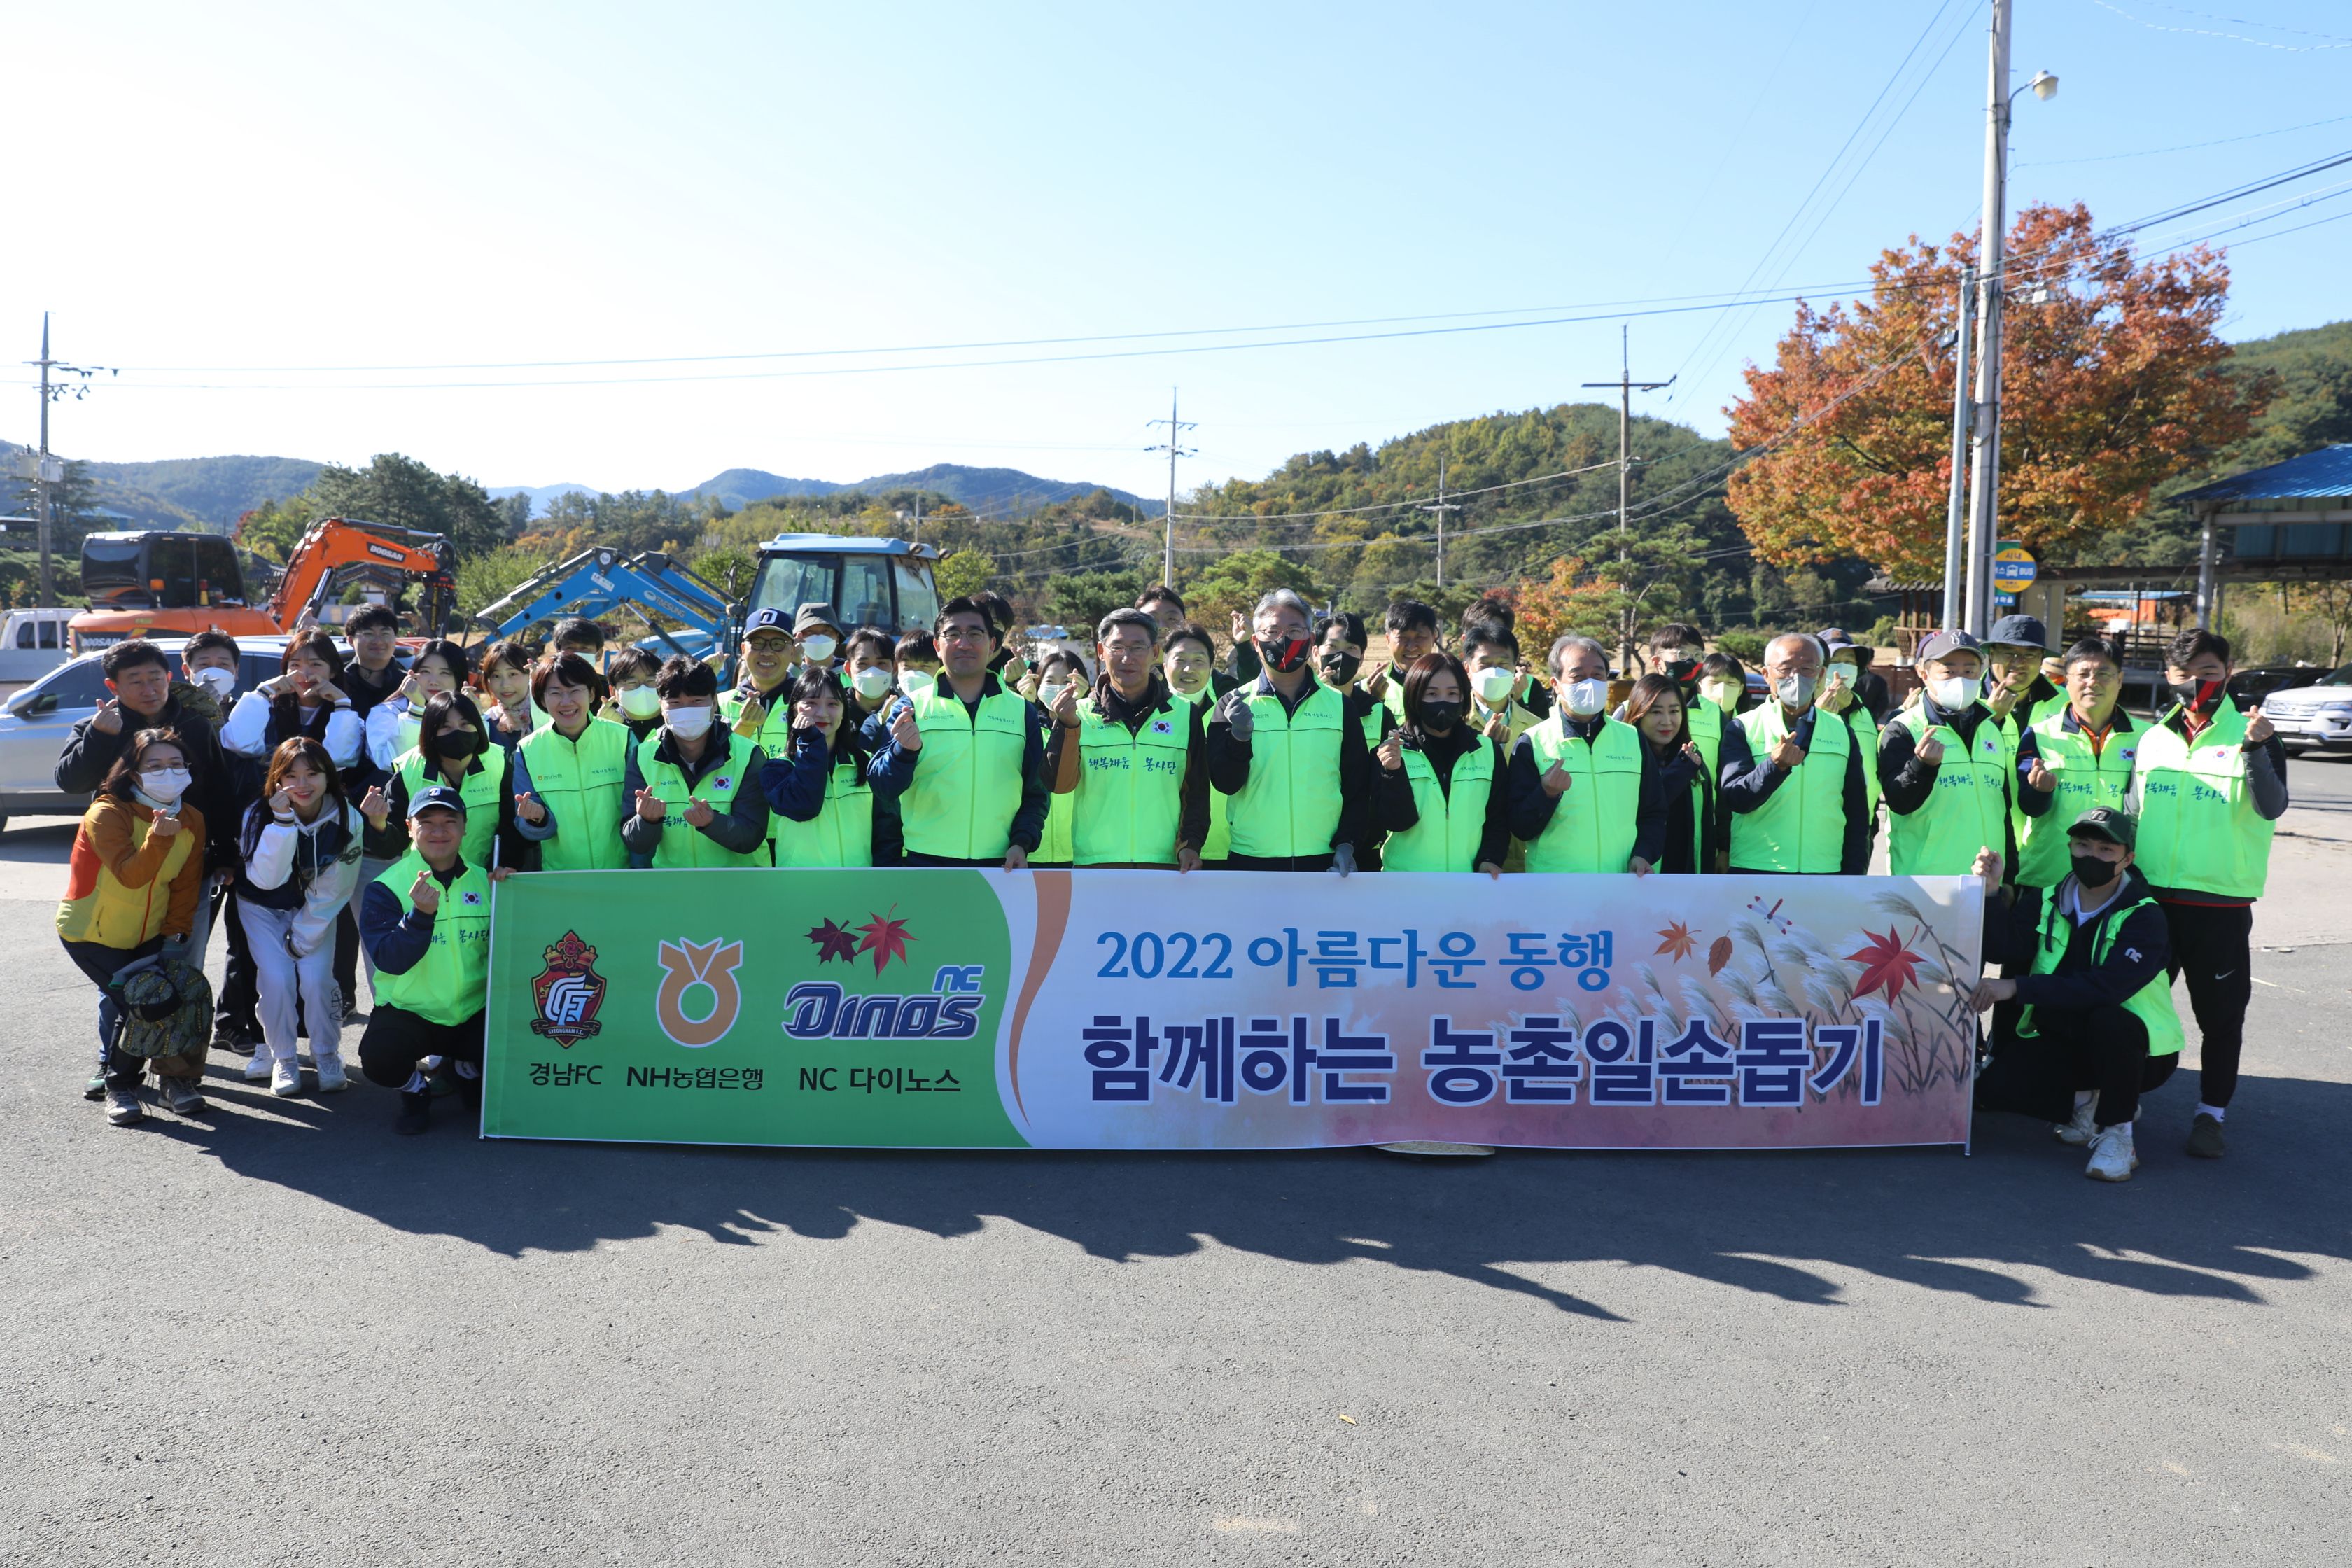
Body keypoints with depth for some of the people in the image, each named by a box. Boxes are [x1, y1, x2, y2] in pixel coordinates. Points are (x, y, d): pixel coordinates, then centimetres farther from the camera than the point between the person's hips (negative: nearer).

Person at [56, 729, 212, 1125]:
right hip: (91, 932, -4)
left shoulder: (192, 820, -3)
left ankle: (177, 1077, 6)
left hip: (148, 935, 4)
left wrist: (175, 937, -6)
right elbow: (130, 876, -31)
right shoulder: (107, 814, -20)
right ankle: (120, 1086, 4)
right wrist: (158, 838, -46)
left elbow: (186, 887, 1)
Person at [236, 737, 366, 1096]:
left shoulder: (346, 819, -19)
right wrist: (282, 821, -40)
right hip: (263, 908, 0)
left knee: (316, 979, -17)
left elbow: (333, 890, -12)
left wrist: (302, 938, -13)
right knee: (278, 979, -17)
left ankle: (327, 1057, 5)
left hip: (316, 910, 0)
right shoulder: (259, 814, -21)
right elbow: (266, 879, -31)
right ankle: (283, 1059, 4)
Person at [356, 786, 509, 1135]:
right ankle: (417, 1088, 8)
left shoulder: (484, 880, 4)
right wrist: (421, 914, -32)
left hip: (473, 1012, 3)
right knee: (379, 1059, -32)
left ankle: (461, 1069, 18)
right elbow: (389, 961, -17)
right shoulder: (386, 887, -7)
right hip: (408, 1012, -3)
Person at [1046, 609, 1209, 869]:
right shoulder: (1082, 713, 6)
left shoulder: (1185, 714, 7)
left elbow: (1197, 792, 9)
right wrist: (1067, 726, -15)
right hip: (1094, 863, 0)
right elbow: (1061, 785, -3)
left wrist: (1190, 843, -3)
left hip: (1165, 864, 0)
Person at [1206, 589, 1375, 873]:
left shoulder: (1341, 706, 7)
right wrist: (1239, 736, -22)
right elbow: (1225, 782, -4)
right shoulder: (1234, 705, 4)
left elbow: (1359, 786, 8)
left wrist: (1346, 843, -4)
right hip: (1250, 862, -1)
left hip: (1326, 861, 1)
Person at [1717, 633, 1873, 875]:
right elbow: (1735, 798, -12)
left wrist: (1854, 875, 7)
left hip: (1825, 873, 3)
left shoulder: (1842, 733, 11)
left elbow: (1858, 817, 14)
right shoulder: (1743, 728, 1)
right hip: (1755, 872, -3)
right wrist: (1775, 766, -28)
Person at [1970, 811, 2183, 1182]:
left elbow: (2105, 987, -31)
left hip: (2137, 1048, -5)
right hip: (2063, 1040, 5)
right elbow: (2004, 950, -14)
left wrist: (2018, 988, -35)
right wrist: (1991, 892, -27)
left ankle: (2116, 1131, -16)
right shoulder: (2045, 901, 1)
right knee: (1992, 1089, -17)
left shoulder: (2143, 916, -16)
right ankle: (2087, 1100, 13)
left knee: (2108, 1019, -38)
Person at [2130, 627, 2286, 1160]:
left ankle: (2211, 1115, 18)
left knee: (2221, 1015, 5)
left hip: (2222, 903, -3)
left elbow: (2272, 807, -17)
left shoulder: (2251, 735, -3)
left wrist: (2256, 749, -31)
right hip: (2151, 896, 3)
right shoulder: (2153, 738, 8)